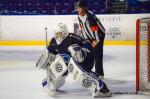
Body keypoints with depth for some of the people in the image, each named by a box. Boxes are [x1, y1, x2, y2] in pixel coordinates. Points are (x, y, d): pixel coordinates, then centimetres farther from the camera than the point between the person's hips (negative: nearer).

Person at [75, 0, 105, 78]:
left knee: (97, 54, -12)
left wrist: (97, 41, -22)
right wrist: (86, 39, 4)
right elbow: (82, 28, 9)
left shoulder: (90, 16, -28)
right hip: (90, 37, 9)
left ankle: (99, 73, -8)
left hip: (99, 35, -9)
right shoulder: (80, 16, 0)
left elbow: (95, 29, -27)